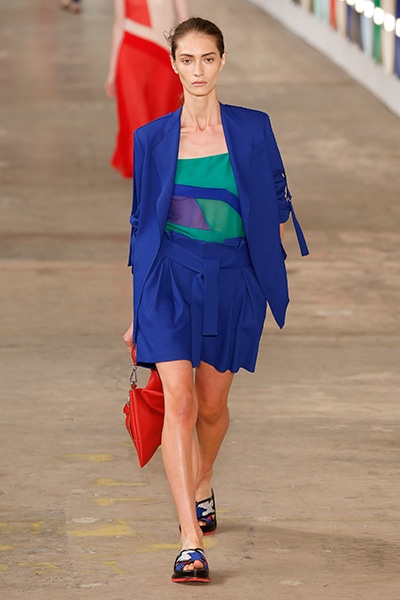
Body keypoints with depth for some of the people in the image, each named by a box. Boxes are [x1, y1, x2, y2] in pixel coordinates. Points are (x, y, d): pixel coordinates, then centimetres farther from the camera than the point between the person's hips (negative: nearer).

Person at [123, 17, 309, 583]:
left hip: (232, 279, 1)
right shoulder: (153, 138, 2)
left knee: (212, 404, 12)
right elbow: (142, 223, 9)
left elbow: (277, 207, 9)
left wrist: (275, 285, 6)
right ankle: (191, 543, -19)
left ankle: (202, 488, 45)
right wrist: (137, 312, 11)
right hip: (170, 275, -1)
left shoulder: (253, 129, 1)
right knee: (179, 399, -15)